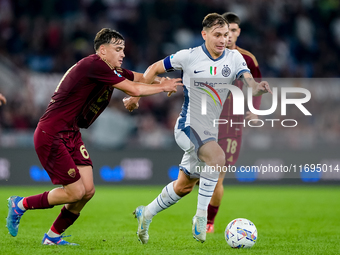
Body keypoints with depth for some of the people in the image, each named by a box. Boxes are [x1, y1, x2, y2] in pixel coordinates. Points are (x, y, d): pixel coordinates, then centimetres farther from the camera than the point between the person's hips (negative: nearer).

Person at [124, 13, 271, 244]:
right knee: (217, 156, -33)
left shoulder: (234, 58, -1)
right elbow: (155, 69, 4)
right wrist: (135, 95, 7)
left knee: (184, 186, 15)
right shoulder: (189, 56, -9)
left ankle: (146, 214, 37)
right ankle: (201, 215, -26)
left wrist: (257, 87, -39)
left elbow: (249, 81, -16)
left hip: (210, 131, 6)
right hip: (188, 126, -6)